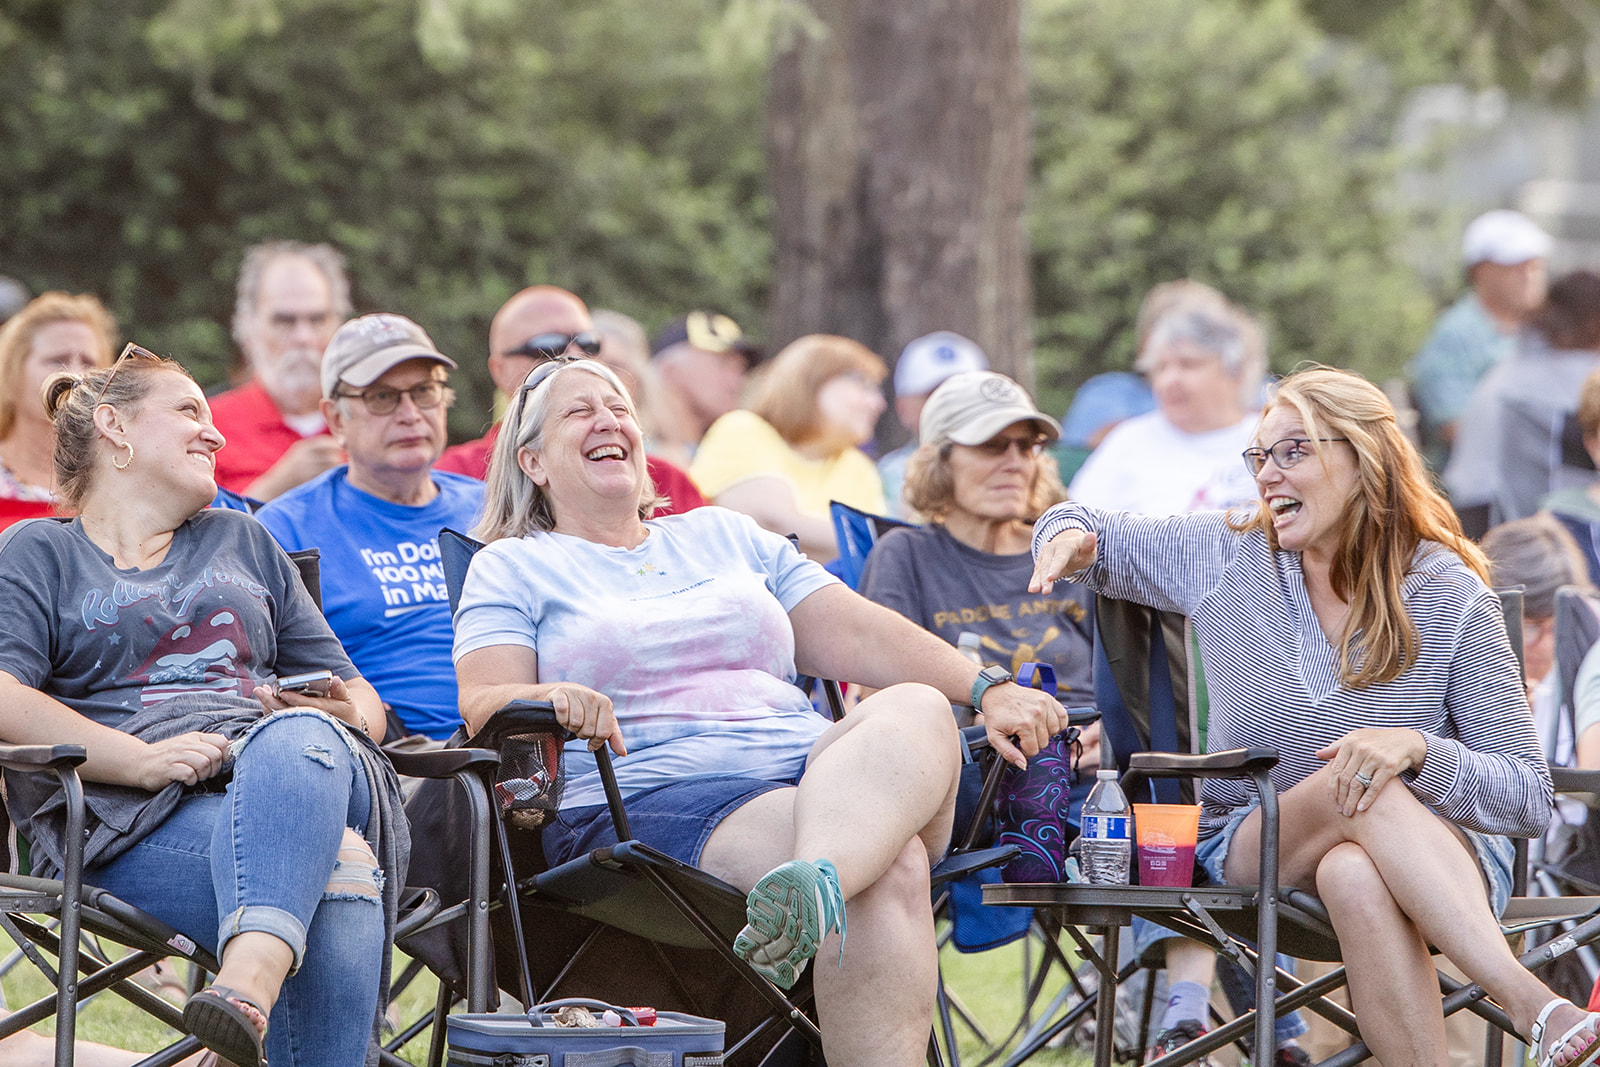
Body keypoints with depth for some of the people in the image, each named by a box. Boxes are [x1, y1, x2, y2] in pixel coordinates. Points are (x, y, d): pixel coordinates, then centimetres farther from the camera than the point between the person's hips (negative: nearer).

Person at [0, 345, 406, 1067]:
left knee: (301, 739, -39)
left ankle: (248, 986, -62)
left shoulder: (244, 541, 34)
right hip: (136, 817, -3)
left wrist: (342, 715, 2)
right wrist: (140, 758, -16)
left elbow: (357, 698, 30)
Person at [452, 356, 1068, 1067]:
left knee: (916, 709, -33)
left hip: (811, 771, 5)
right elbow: (483, 705, 2)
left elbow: (853, 633, 21)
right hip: (650, 799, -5)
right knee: (889, 868, -33)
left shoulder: (725, 536, 29)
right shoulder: (511, 567, 17)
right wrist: (553, 698, -22)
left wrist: (987, 690, 6)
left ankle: (813, 886, -61)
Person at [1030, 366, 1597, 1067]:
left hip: (1437, 858, -2)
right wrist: (1069, 536, -6)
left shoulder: (1450, 598, -6)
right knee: (1356, 784, -36)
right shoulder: (1228, 557, 4)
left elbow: (1528, 800, -9)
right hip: (1249, 852, 2)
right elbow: (1094, 539, 20)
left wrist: (1417, 749, -29)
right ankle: (1534, 1010, -48)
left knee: (1354, 874, -40)